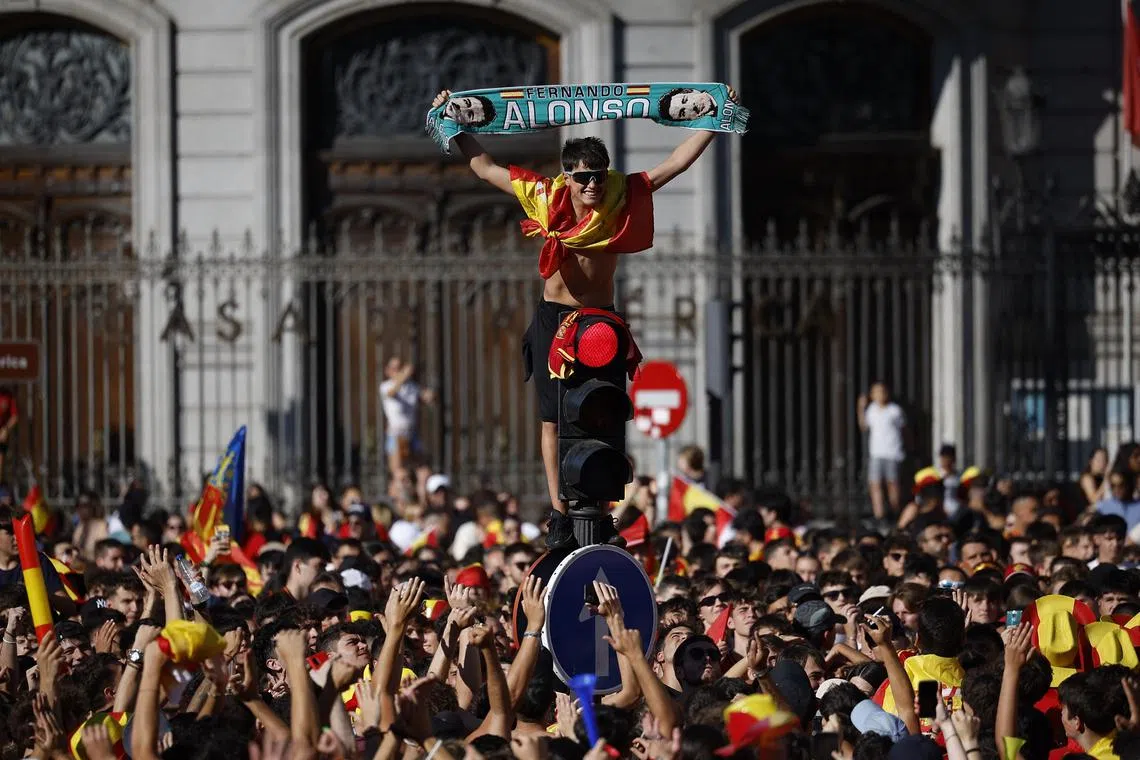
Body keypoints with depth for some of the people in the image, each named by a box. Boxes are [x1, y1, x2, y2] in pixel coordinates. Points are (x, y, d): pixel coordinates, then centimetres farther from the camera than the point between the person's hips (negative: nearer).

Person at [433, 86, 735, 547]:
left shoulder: (624, 196, -8)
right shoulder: (547, 198, -9)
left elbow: (677, 162, -5)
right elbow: (485, 168, -1)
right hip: (554, 318, -1)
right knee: (554, 419, -2)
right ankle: (559, 512, 0)